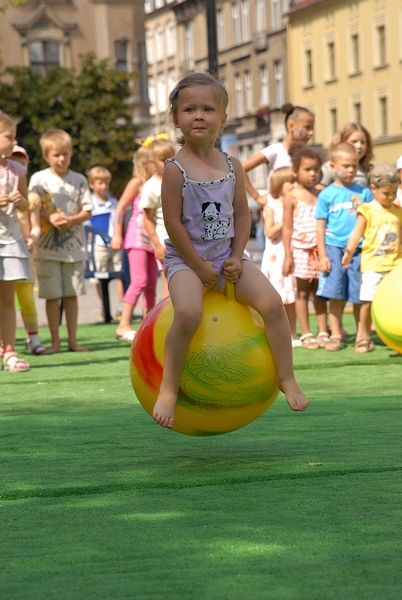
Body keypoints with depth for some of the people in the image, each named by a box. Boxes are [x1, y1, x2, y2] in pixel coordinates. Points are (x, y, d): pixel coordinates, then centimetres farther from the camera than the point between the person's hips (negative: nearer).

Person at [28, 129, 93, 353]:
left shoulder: (79, 180, 6)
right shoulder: (39, 179, 1)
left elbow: (87, 212, 4)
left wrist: (70, 220, -14)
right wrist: (51, 218, -19)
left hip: (74, 247, 2)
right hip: (48, 247, -1)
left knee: (72, 294, 5)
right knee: (52, 295, -1)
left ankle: (73, 339, 11)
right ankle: (55, 340, 7)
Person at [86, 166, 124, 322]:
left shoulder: (114, 203, 14)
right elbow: (86, 226, 2)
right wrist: (91, 242, -7)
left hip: (115, 246, 3)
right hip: (99, 246, -3)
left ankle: (121, 308, 4)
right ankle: (104, 309, 10)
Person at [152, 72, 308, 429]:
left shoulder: (232, 166, 4)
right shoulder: (176, 169, -10)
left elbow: (242, 214, 8)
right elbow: (174, 223, -11)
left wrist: (236, 258, -5)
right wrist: (199, 267, -12)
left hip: (228, 255, 4)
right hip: (186, 257, -4)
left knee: (272, 303, -15)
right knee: (188, 313, -31)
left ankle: (287, 379, -1)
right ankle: (169, 389, -16)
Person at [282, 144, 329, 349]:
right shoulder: (292, 197, -3)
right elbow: (287, 227, -3)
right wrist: (288, 255, -8)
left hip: (319, 250, 3)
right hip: (300, 250, -3)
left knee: (319, 293, 8)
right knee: (302, 292, 3)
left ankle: (323, 333, 11)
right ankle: (306, 334, 7)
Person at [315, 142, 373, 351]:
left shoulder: (364, 193, 6)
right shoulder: (327, 194, 3)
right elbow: (321, 226, 4)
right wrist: (322, 255, -1)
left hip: (359, 250, 1)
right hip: (334, 249, -1)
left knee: (360, 296, 2)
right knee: (336, 294, -1)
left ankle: (361, 334, 11)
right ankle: (336, 334, 6)